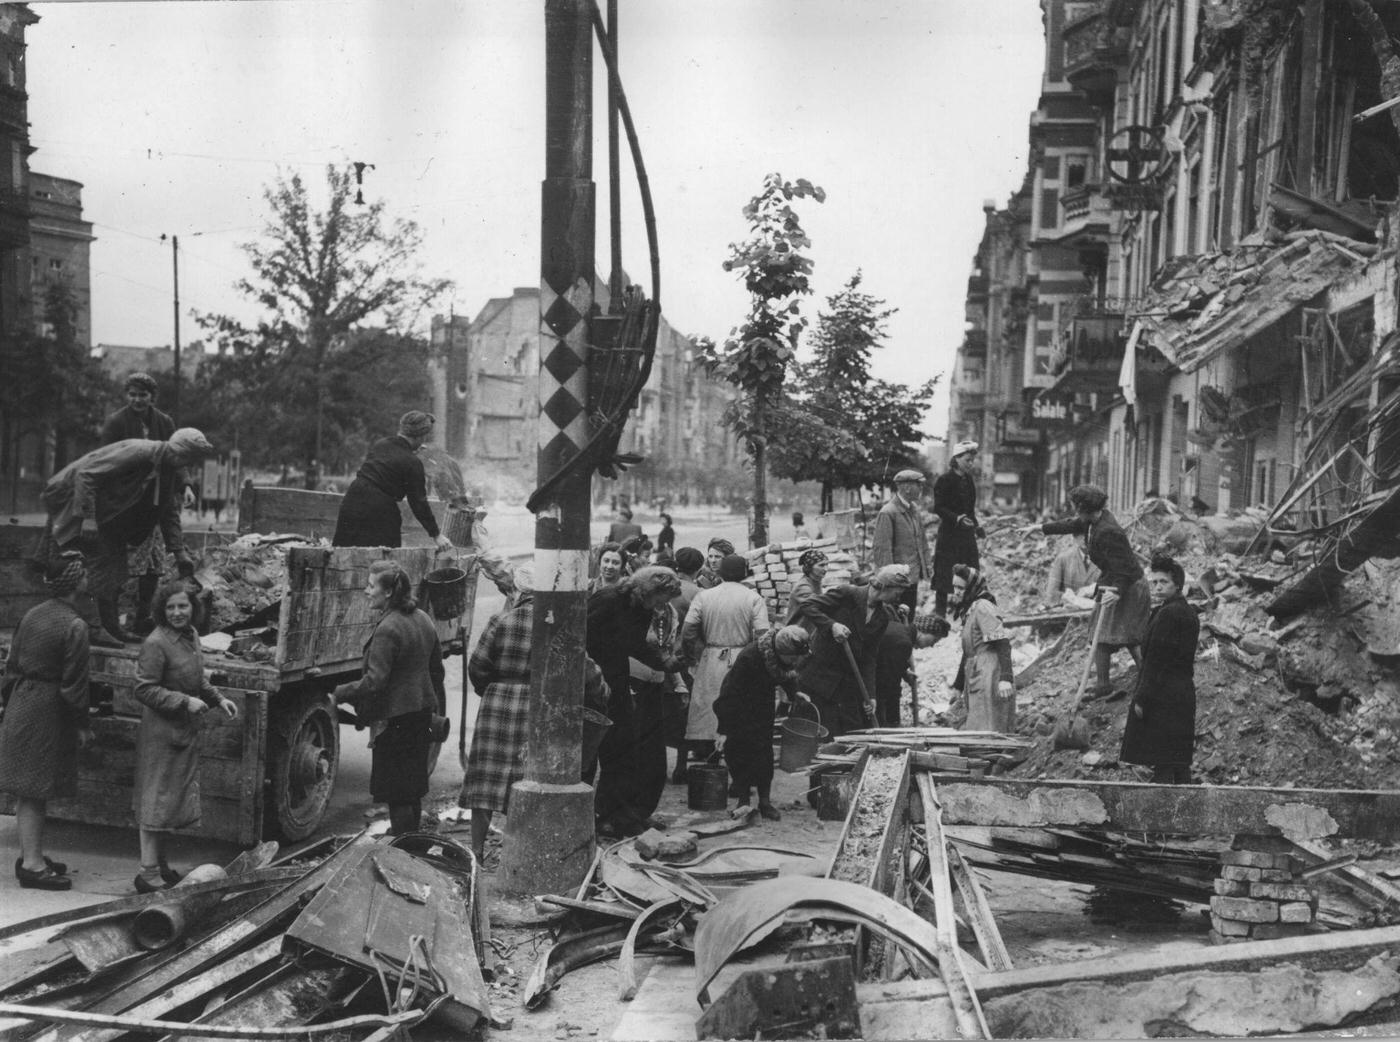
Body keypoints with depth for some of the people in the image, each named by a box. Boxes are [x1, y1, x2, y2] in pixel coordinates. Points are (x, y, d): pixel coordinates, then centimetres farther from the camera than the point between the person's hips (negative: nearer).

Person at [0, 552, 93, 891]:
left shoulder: (32, 614, 6)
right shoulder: (73, 625, -17)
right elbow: (74, 682, -16)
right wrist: (82, 724, -8)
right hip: (48, 711, -8)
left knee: (29, 790, 15)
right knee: (36, 789, -3)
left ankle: (30, 854, 26)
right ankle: (32, 864, 3)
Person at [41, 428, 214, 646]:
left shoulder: (169, 472, -1)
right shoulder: (137, 452, -29)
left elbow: (169, 513, 7)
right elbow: (85, 474, -32)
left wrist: (179, 552, -1)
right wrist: (88, 518, -35)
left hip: (107, 509, 9)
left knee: (117, 559, 6)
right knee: (102, 557, -16)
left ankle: (110, 626, 10)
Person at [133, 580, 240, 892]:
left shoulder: (191, 635, 9)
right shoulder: (155, 644, -17)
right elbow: (144, 690, -19)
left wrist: (218, 699, 10)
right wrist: (185, 701, -23)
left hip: (186, 731, 9)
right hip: (161, 732, -9)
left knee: (175, 798, 16)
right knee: (156, 799, -3)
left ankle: (160, 863, 28)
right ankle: (149, 872, 4)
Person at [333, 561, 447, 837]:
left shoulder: (387, 630, -20)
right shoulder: (422, 619, 8)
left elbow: (374, 681, -23)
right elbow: (436, 668, 16)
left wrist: (341, 694, -12)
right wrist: (437, 708, 23)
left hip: (395, 718, -9)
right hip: (422, 712, 9)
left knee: (396, 792, -1)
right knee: (413, 786, 19)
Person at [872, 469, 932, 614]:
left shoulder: (915, 509, 11)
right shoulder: (888, 513, -15)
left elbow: (922, 541, 20)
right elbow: (882, 548, -17)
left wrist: (926, 566, 14)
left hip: (913, 576, 8)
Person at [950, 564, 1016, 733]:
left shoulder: (983, 607, -8)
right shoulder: (968, 610, 21)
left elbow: (1002, 643, -17)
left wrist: (1006, 678, -26)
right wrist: (958, 686, 28)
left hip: (990, 679, -10)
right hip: (976, 684, 10)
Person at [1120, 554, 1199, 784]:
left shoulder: (1167, 614, -17)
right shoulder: (1188, 612, 14)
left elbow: (1156, 661, -19)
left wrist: (1141, 698, -15)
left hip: (1162, 696, -10)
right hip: (1184, 694, 10)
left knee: (1162, 766, -7)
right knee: (1180, 764, 14)